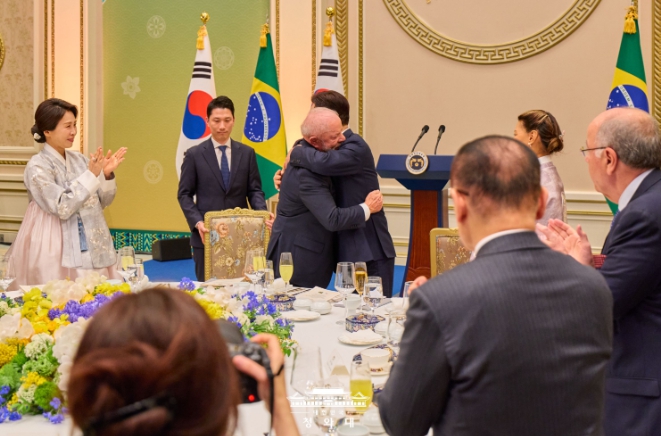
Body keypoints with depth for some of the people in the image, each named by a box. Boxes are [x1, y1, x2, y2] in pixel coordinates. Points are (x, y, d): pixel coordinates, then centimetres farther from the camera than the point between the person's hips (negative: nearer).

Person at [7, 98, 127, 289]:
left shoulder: (79, 159, 7)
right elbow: (62, 208, -19)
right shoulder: (37, 166, -10)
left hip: (92, 248, 6)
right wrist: (91, 175, -19)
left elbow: (102, 202, 13)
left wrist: (107, 175, -5)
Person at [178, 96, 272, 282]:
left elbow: (254, 190, 6)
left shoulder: (247, 153, 8)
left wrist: (262, 213, -14)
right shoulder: (194, 154, 2)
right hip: (207, 235, -2)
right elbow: (184, 194, 1)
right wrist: (197, 222, -14)